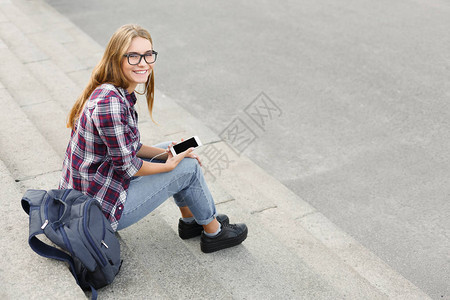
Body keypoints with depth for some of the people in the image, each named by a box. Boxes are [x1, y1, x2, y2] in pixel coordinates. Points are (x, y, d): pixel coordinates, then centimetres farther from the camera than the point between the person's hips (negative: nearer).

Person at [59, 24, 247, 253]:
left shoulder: (121, 93, 2)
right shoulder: (109, 103, -28)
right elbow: (127, 166, -22)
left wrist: (167, 152, 3)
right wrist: (169, 165, -6)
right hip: (99, 210, -9)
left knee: (169, 148, 18)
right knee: (189, 168, -2)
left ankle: (190, 220, 31)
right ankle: (213, 232, 21)